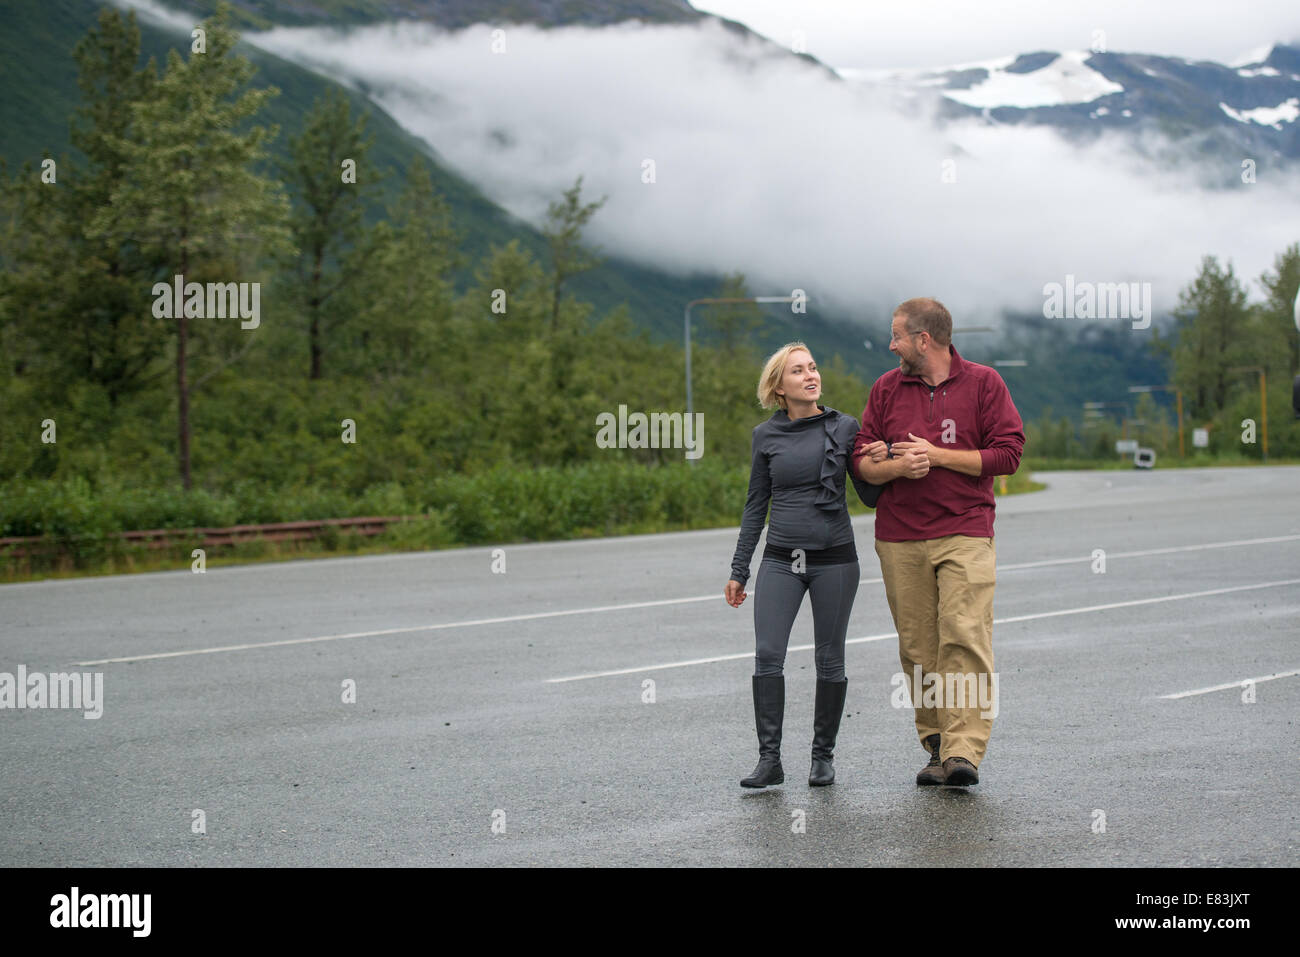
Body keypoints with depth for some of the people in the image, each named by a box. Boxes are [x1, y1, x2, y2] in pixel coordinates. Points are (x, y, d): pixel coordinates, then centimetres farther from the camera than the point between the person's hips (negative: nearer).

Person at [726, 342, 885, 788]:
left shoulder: (844, 427, 1)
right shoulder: (766, 436, 4)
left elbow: (870, 495, 5)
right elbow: (756, 505, 10)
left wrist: (882, 460, -16)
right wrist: (738, 571, 8)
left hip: (834, 558, 0)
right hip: (781, 560, 1)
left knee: (829, 660, 4)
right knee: (767, 655, -11)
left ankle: (823, 756, 15)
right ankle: (769, 759, -5)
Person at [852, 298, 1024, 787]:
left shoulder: (983, 383, 3)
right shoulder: (886, 388, 13)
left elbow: (1008, 453, -3)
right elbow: (862, 462, 11)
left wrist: (938, 456, -9)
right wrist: (898, 466, -10)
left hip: (965, 534, -3)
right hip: (900, 540, 3)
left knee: (966, 639, -14)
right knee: (918, 649, 2)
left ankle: (964, 751, -19)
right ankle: (937, 747, 9)